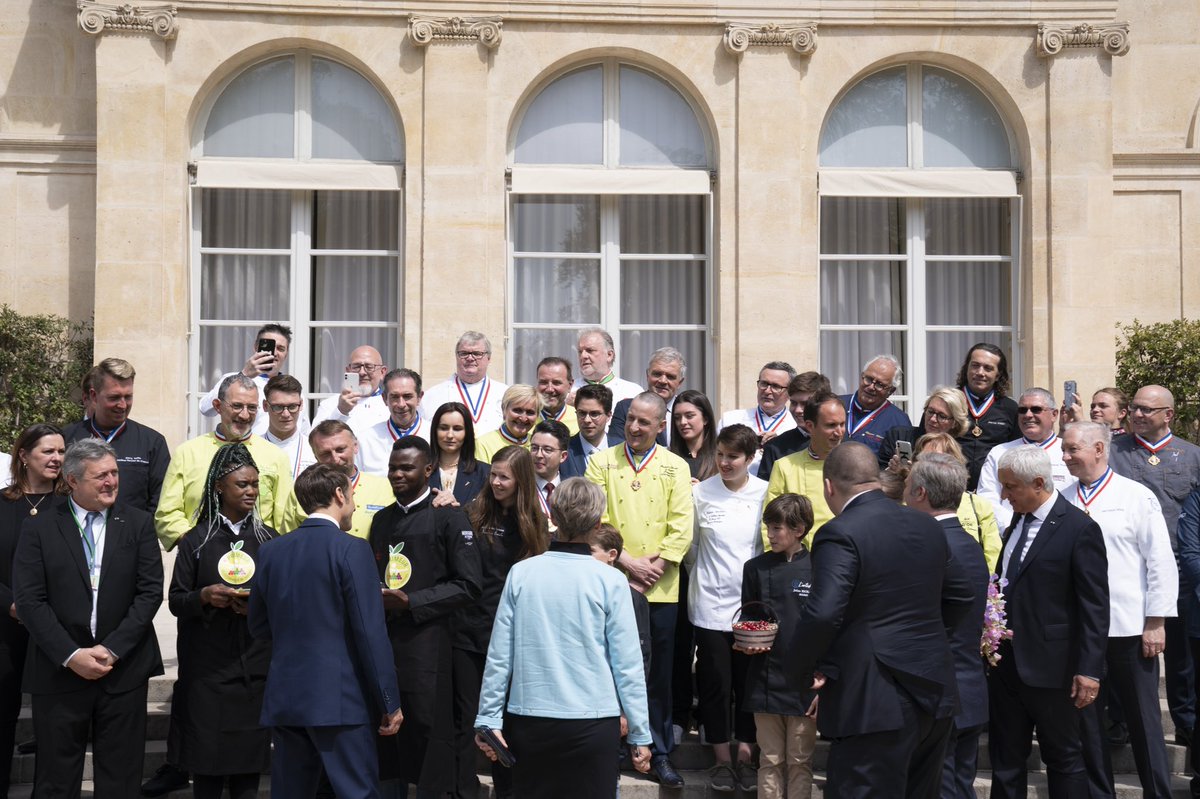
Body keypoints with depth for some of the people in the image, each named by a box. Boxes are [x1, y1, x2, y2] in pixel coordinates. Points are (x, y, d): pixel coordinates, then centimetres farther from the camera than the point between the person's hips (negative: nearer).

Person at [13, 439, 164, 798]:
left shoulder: (138, 523, 4)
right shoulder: (39, 528, 1)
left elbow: (150, 592, -1)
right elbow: (29, 600, -5)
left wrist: (112, 649, -11)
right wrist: (71, 655, -13)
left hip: (124, 670, 1)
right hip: (60, 672, -1)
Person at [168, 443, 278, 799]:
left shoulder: (268, 539, 9)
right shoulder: (197, 540, 4)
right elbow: (175, 601, 4)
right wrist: (204, 596, -16)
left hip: (256, 666, 1)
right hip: (208, 667, -1)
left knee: (248, 768, 1)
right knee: (208, 765, -2)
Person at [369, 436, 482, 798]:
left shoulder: (449, 517, -2)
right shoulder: (382, 519, 17)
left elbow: (469, 585, -8)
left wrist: (412, 602, -14)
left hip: (426, 642, -5)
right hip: (383, 637, 5)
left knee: (426, 726, -3)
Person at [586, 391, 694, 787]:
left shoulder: (675, 467, 6)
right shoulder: (601, 462, 4)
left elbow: (681, 528, 0)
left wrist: (656, 566, -11)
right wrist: (626, 561, -12)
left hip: (660, 588, 0)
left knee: (659, 675, 7)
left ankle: (659, 753, 18)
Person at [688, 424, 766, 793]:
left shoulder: (766, 493, -3)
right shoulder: (701, 492, -2)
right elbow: (690, 543, 7)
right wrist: (699, 579, 9)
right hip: (711, 603, 0)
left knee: (749, 681, 8)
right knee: (715, 682, 5)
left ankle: (746, 755, 21)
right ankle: (722, 758, 18)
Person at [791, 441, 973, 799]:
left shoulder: (840, 535, -15)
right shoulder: (927, 526, 9)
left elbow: (822, 615, -25)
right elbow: (961, 595, 17)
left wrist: (803, 666, -9)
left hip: (876, 702, -8)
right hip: (935, 691, 8)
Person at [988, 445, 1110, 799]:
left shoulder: (1080, 529, -13)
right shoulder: (1018, 520, 10)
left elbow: (1095, 607, -14)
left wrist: (1089, 669, -16)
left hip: (1049, 665, -7)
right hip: (1006, 660, 7)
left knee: (1063, 757, 8)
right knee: (1005, 759, 13)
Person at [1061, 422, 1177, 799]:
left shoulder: (1137, 496, -3)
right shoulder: (1062, 501, 5)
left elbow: (1161, 562, -4)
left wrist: (1156, 623, -7)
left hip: (1129, 628, -3)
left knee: (1143, 720, 6)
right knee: (1086, 718, 11)